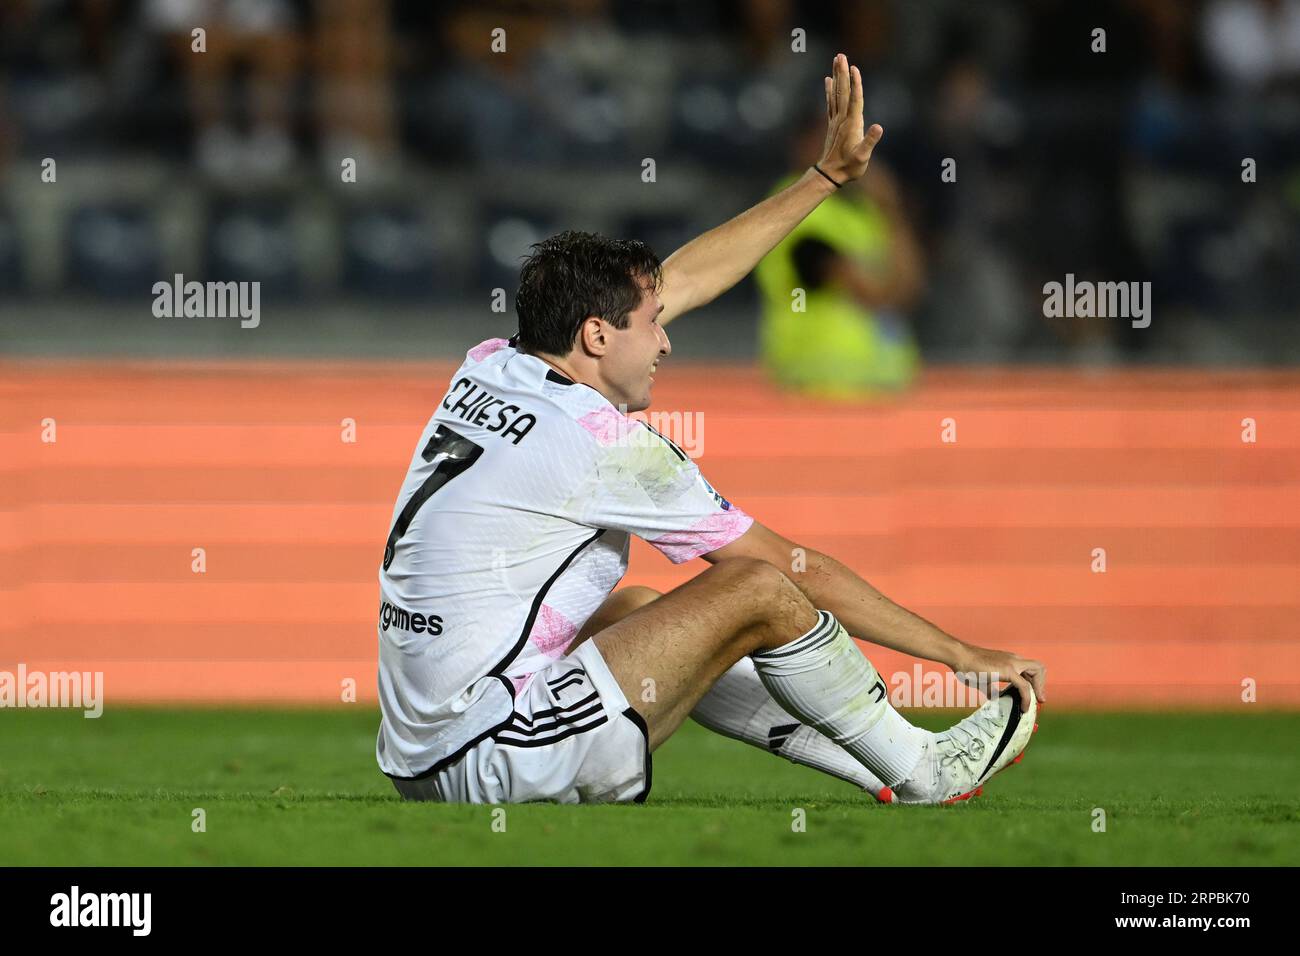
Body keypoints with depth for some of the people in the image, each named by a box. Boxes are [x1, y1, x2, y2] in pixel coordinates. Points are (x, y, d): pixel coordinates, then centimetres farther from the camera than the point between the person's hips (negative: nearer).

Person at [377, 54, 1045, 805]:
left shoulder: (490, 367, 11)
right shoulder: (602, 440, -12)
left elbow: (681, 278, 24)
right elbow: (801, 572, -5)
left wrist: (826, 177, 30)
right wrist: (965, 656, 3)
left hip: (416, 762, 9)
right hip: (496, 765, -9)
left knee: (641, 609, 28)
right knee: (759, 593, -5)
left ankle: (876, 765, 29)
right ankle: (923, 775, 14)